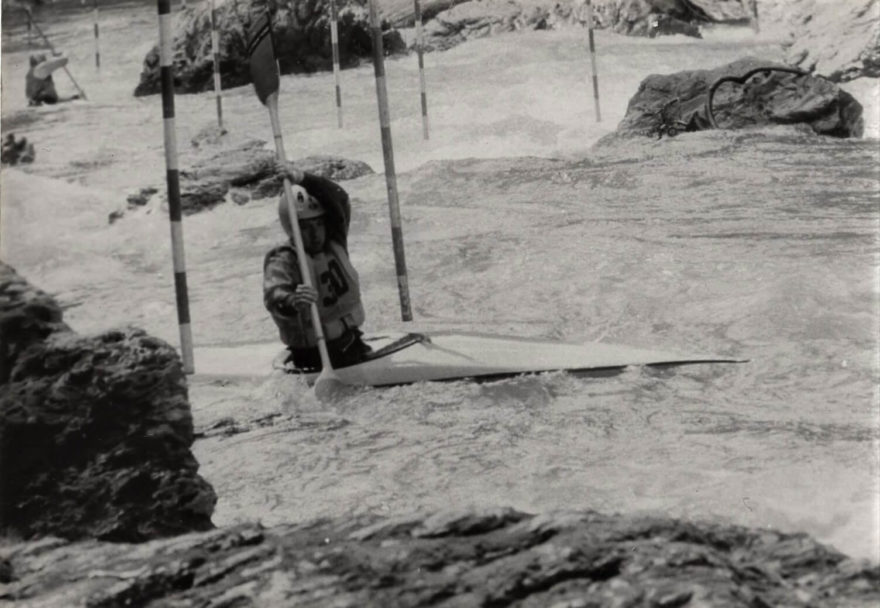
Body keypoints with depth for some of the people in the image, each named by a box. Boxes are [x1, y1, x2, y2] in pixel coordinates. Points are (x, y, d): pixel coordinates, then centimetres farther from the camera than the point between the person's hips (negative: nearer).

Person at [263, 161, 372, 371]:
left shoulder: (334, 242, 1)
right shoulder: (282, 262, -14)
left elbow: (339, 200, -14)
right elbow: (274, 297, -33)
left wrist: (302, 179, -30)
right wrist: (291, 301, -58)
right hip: (314, 357, -5)